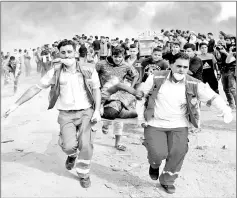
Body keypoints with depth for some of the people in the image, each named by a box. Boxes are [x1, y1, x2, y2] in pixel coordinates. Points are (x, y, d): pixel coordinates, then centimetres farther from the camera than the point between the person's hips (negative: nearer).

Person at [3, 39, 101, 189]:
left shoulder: (88, 70, -2)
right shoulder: (55, 72, -1)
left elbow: (96, 91, 4)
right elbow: (36, 88, 4)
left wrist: (97, 111, -9)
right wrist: (16, 105, 3)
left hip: (86, 112, 0)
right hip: (66, 115, 0)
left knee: (86, 144, -10)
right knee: (69, 146, -16)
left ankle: (83, 174, 18)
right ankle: (72, 155, 24)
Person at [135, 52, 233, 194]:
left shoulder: (194, 85, -6)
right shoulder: (156, 79, -8)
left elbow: (212, 97, -11)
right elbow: (141, 95, 3)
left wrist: (226, 110, -28)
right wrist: (141, 116, -1)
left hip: (179, 125, 2)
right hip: (155, 124, -1)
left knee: (178, 153, -5)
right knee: (158, 153, -12)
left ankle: (168, 180, 24)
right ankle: (154, 164, 29)